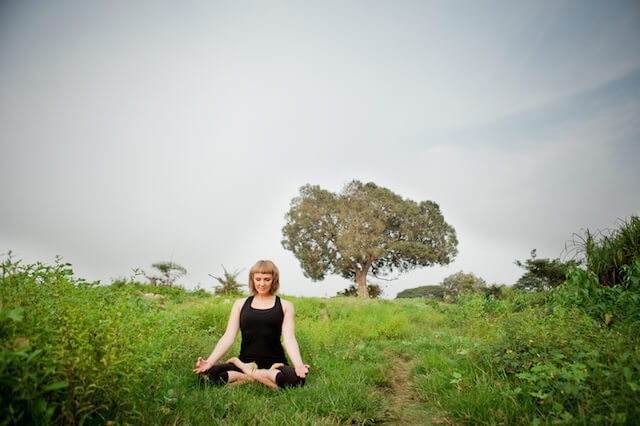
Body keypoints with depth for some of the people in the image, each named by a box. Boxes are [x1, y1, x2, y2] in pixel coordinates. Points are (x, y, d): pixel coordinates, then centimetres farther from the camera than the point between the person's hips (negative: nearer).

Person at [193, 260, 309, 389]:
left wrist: (299, 365, -23)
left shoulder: (285, 306, 6)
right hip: (246, 361, 1)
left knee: (296, 378, -35)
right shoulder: (241, 304, 11)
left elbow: (289, 339, -4)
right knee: (207, 374, -26)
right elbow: (228, 337, 3)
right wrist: (209, 362, -14)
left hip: (273, 363, 0)